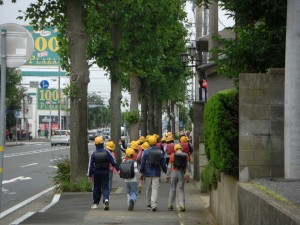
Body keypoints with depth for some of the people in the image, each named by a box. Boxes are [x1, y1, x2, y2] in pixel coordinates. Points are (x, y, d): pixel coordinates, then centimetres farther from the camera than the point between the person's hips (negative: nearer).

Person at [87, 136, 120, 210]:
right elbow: (113, 162, -5)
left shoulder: (93, 154, -4)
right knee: (105, 188, 1)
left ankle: (95, 203, 21)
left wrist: (89, 175, 1)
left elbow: (90, 165, -3)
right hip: (105, 173, -1)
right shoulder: (107, 152, -6)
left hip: (96, 173, 1)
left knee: (96, 188, 14)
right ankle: (106, 200, -24)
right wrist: (118, 169, 2)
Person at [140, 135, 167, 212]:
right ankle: (154, 205, -15)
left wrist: (141, 172, 6)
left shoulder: (146, 152, -4)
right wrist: (165, 171, 17)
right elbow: (163, 164, 4)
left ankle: (148, 204, 23)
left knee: (148, 189, 13)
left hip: (148, 173, 0)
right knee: (155, 189, -3)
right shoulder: (160, 152, -1)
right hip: (156, 174, 0)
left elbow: (143, 162, -3)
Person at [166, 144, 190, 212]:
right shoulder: (185, 155, 3)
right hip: (182, 173, 0)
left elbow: (169, 166, 2)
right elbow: (187, 165, -9)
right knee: (181, 189, 4)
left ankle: (170, 204, 15)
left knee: (172, 189, 12)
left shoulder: (173, 155, 1)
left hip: (174, 172, 0)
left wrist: (168, 175, 9)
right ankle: (182, 205, -8)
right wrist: (187, 173, -16)